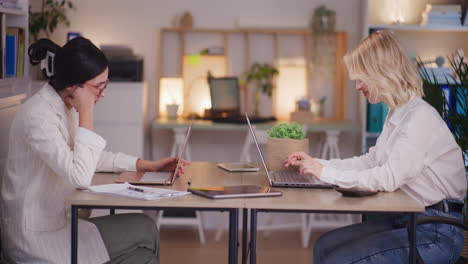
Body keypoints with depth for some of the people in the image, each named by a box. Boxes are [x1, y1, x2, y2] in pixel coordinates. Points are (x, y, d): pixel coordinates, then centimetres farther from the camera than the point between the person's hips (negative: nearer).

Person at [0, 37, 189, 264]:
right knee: (144, 230, -6)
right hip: (37, 238, -8)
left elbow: (91, 158, 19)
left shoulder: (65, 108, 6)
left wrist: (148, 165, 11)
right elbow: (80, 177, -29)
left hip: (56, 221, 8)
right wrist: (86, 115, -23)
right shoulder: (38, 116, -23)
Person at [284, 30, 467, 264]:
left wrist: (326, 173, -18)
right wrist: (315, 163, 12)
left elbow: (388, 178, -25)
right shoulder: (396, 115, 11)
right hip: (404, 219, 9)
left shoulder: (420, 118, -20)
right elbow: (370, 161, 18)